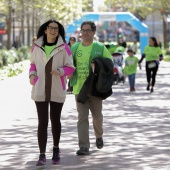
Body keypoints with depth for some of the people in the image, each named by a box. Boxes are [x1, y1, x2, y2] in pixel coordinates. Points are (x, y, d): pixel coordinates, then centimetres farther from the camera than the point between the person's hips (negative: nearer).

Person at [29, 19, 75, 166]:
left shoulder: (64, 48, -3)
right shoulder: (37, 47, 3)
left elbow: (70, 67, -1)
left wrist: (60, 71, -21)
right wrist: (32, 75, -5)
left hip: (57, 89, 0)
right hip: (40, 89, 0)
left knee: (55, 120, 12)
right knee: (42, 122, -5)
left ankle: (56, 149, 32)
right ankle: (42, 155, -7)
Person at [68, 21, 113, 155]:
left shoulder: (100, 47, 1)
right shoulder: (75, 47, 10)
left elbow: (110, 63, 2)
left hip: (95, 87, -1)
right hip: (79, 88, 1)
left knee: (97, 116, 10)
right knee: (82, 117, -4)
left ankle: (99, 136, 39)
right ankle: (84, 146, -5)